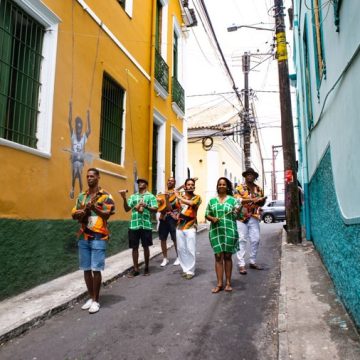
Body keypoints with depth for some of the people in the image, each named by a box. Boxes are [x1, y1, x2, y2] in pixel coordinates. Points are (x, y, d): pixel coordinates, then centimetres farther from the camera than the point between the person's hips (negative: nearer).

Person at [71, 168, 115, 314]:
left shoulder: (106, 196, -4)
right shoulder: (81, 196, 13)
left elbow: (107, 214, -12)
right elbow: (74, 214, 12)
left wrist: (94, 207, -26)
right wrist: (80, 213, -10)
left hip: (98, 237, -5)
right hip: (83, 237, 5)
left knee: (96, 269, -2)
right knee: (86, 269, 11)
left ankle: (96, 300, 10)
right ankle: (91, 297, 25)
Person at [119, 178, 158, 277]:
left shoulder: (151, 196, 5)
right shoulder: (133, 196, 14)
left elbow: (155, 209, -5)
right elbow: (127, 209, 6)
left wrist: (146, 206, -22)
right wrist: (124, 198, -9)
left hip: (146, 225, -2)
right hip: (134, 225, 3)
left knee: (146, 246, 7)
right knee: (134, 247, 6)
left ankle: (146, 267, 21)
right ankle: (135, 269, 16)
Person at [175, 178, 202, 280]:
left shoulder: (197, 197, 0)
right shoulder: (180, 198, 11)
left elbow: (191, 203, -21)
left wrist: (179, 197, -13)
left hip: (190, 227, -4)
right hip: (179, 227, 4)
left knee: (190, 250, -5)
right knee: (181, 249, 7)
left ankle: (190, 271, 5)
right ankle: (185, 269, 18)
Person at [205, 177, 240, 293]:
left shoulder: (233, 200, 3)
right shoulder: (212, 200, 9)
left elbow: (237, 215, -1)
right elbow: (207, 215, 10)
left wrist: (238, 211, -23)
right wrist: (212, 218, -10)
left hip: (229, 231, -1)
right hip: (216, 232, 2)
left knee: (228, 256, 6)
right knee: (218, 257, 1)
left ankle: (228, 282, 14)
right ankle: (219, 283, 6)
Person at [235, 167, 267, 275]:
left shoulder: (258, 188, 14)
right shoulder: (240, 187, -1)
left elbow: (261, 203, 15)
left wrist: (262, 200, -9)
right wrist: (252, 199, -24)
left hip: (254, 217, 5)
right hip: (241, 217, -5)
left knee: (255, 240, 7)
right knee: (242, 240, -3)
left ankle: (252, 262, 22)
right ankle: (241, 264, 0)